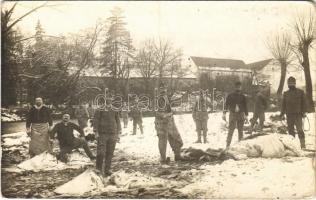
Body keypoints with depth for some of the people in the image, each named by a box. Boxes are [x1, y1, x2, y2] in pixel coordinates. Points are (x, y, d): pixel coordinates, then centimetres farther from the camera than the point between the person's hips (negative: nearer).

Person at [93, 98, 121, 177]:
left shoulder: (115, 111, 10)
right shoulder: (100, 110, -2)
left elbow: (118, 122, 16)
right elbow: (95, 121, -2)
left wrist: (118, 133, 12)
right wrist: (96, 132, -7)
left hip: (112, 135, 4)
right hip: (102, 134, -3)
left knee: (110, 153, 6)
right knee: (101, 152, -6)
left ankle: (107, 169, 17)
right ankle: (99, 167, 15)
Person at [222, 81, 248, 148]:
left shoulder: (243, 96, 8)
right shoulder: (230, 95, 2)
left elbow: (245, 106, 14)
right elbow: (226, 104, 2)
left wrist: (246, 115, 11)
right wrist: (224, 113, -6)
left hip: (241, 115, 2)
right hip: (232, 114, -2)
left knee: (240, 130, 5)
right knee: (230, 130, -8)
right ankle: (228, 145, -5)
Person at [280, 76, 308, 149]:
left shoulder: (300, 92, 6)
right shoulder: (285, 93, 13)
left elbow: (304, 103, 6)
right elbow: (283, 104, 14)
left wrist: (304, 112, -3)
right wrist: (282, 114, 7)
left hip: (298, 114, -3)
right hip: (289, 115, 3)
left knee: (300, 130, -12)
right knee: (290, 131, 6)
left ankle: (303, 145, -9)